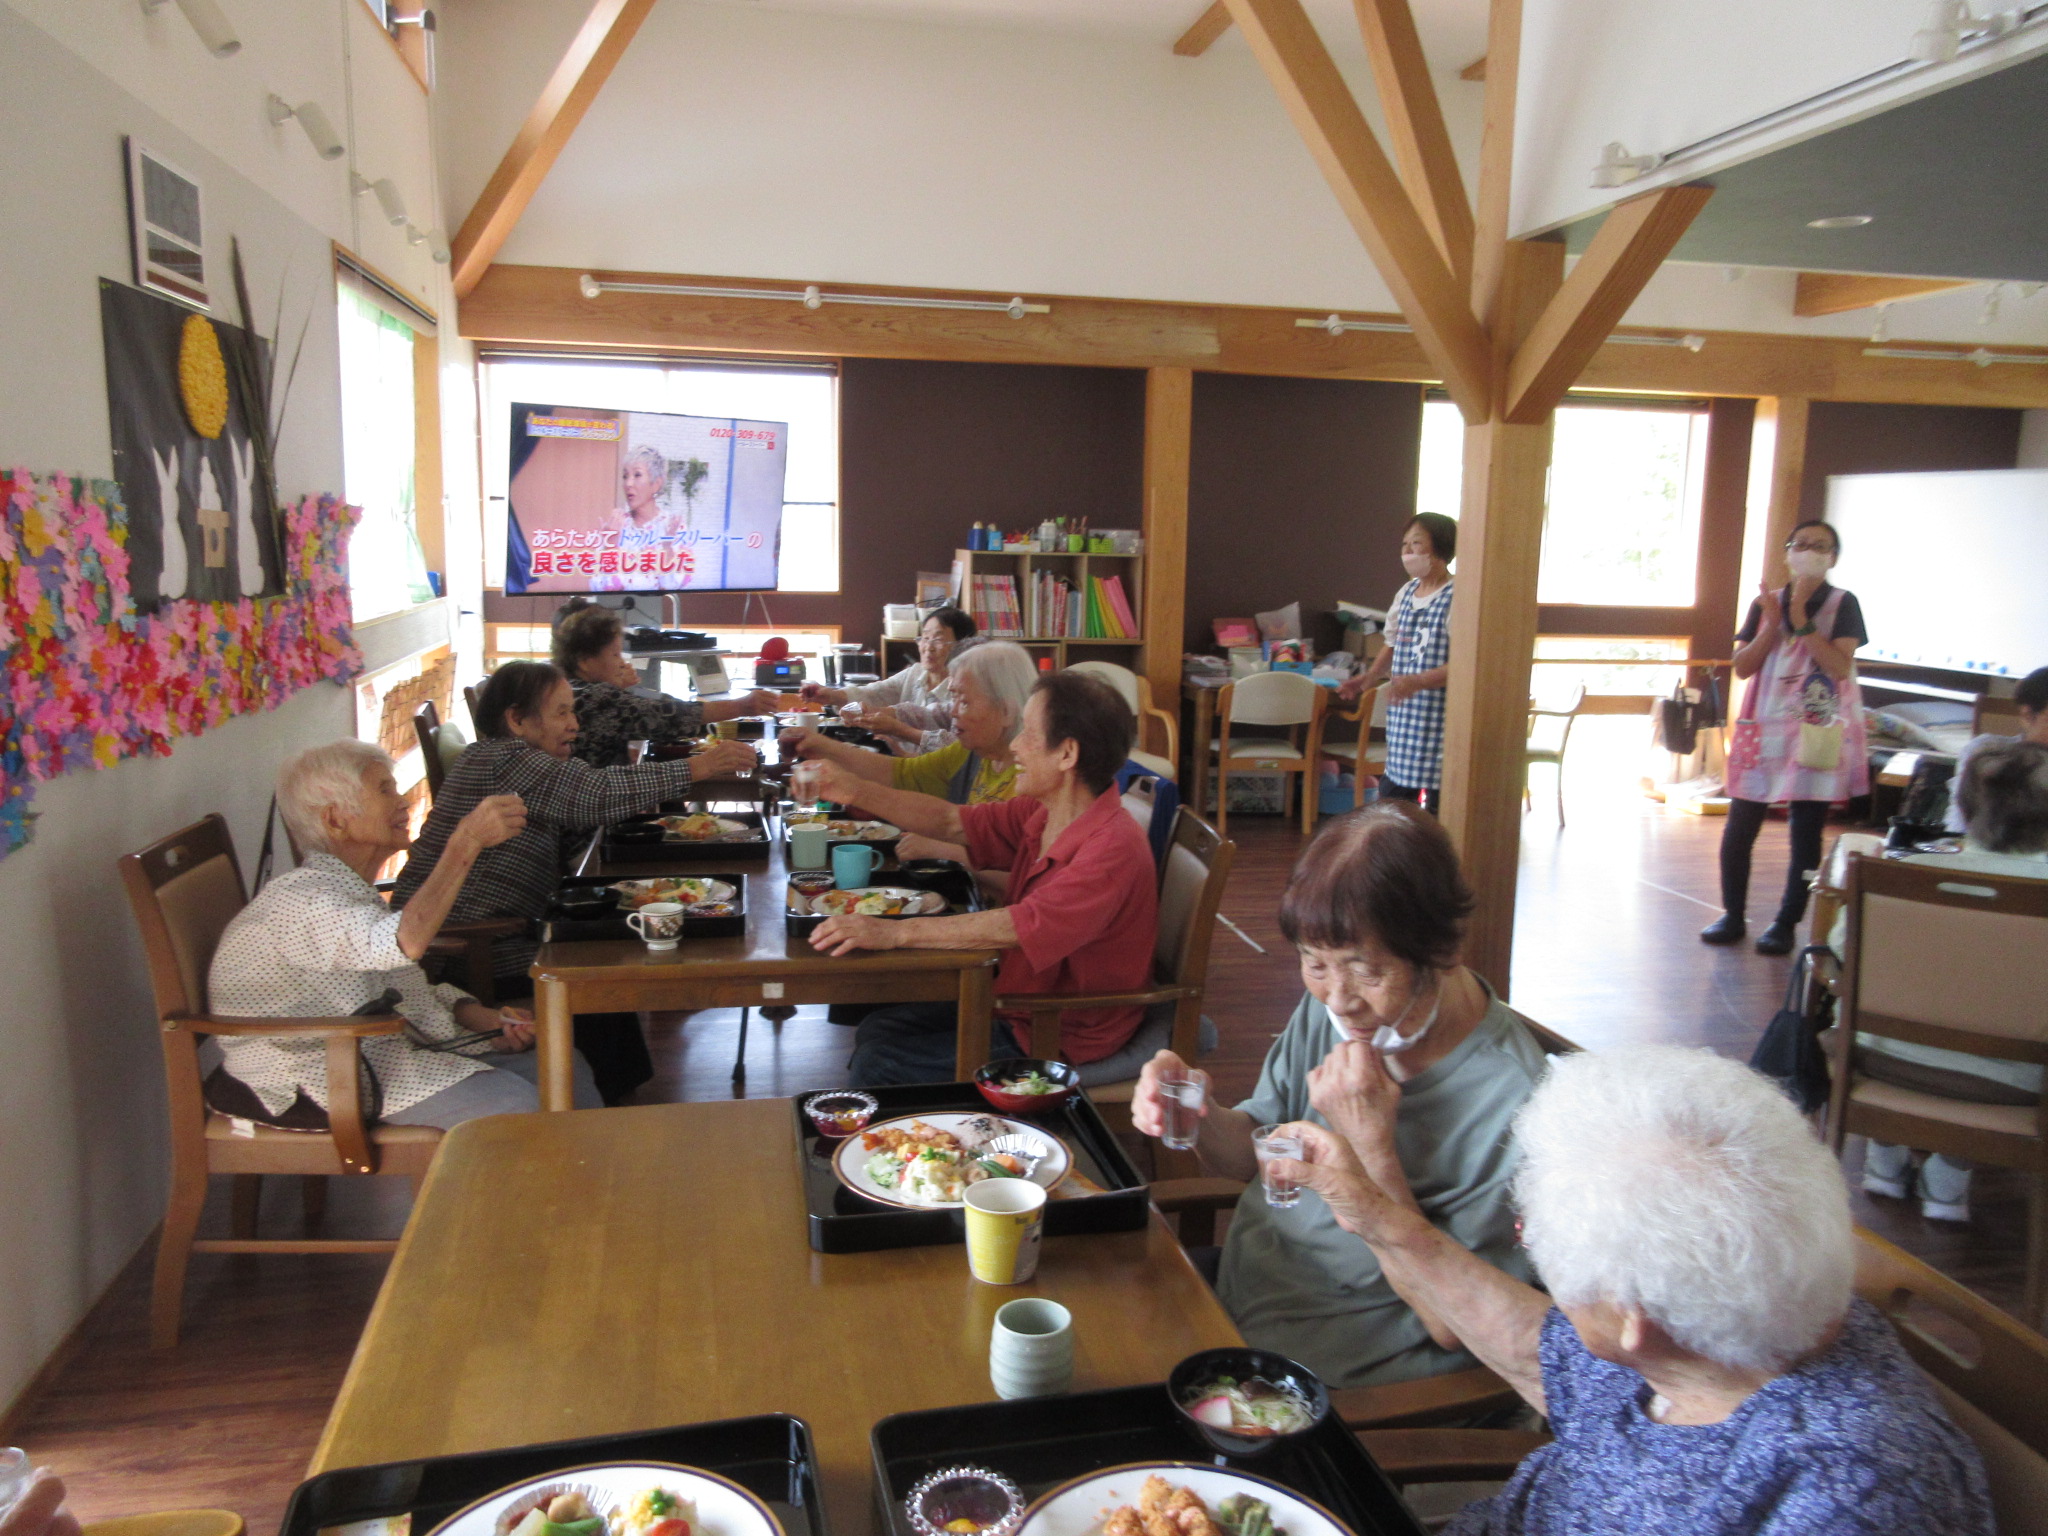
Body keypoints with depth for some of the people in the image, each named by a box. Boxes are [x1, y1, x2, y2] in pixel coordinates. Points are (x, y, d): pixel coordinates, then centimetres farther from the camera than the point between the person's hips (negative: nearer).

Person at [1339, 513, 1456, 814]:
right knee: (1391, 795, 13)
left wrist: (1417, 681, -29)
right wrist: (1371, 676, 8)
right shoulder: (1406, 594, 12)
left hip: (1436, 718, -8)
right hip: (1401, 716, 8)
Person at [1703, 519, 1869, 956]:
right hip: (1765, 728, 3)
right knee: (1739, 827, 2)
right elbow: (1742, 667, 0)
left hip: (1818, 734, -2)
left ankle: (1786, 923, 12)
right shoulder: (1766, 602, 8)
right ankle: (1732, 916, 16)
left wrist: (1801, 620, -16)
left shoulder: (1843, 604, 0)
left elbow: (1840, 666, -14)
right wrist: (1773, 621, -10)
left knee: (1806, 834, 2)